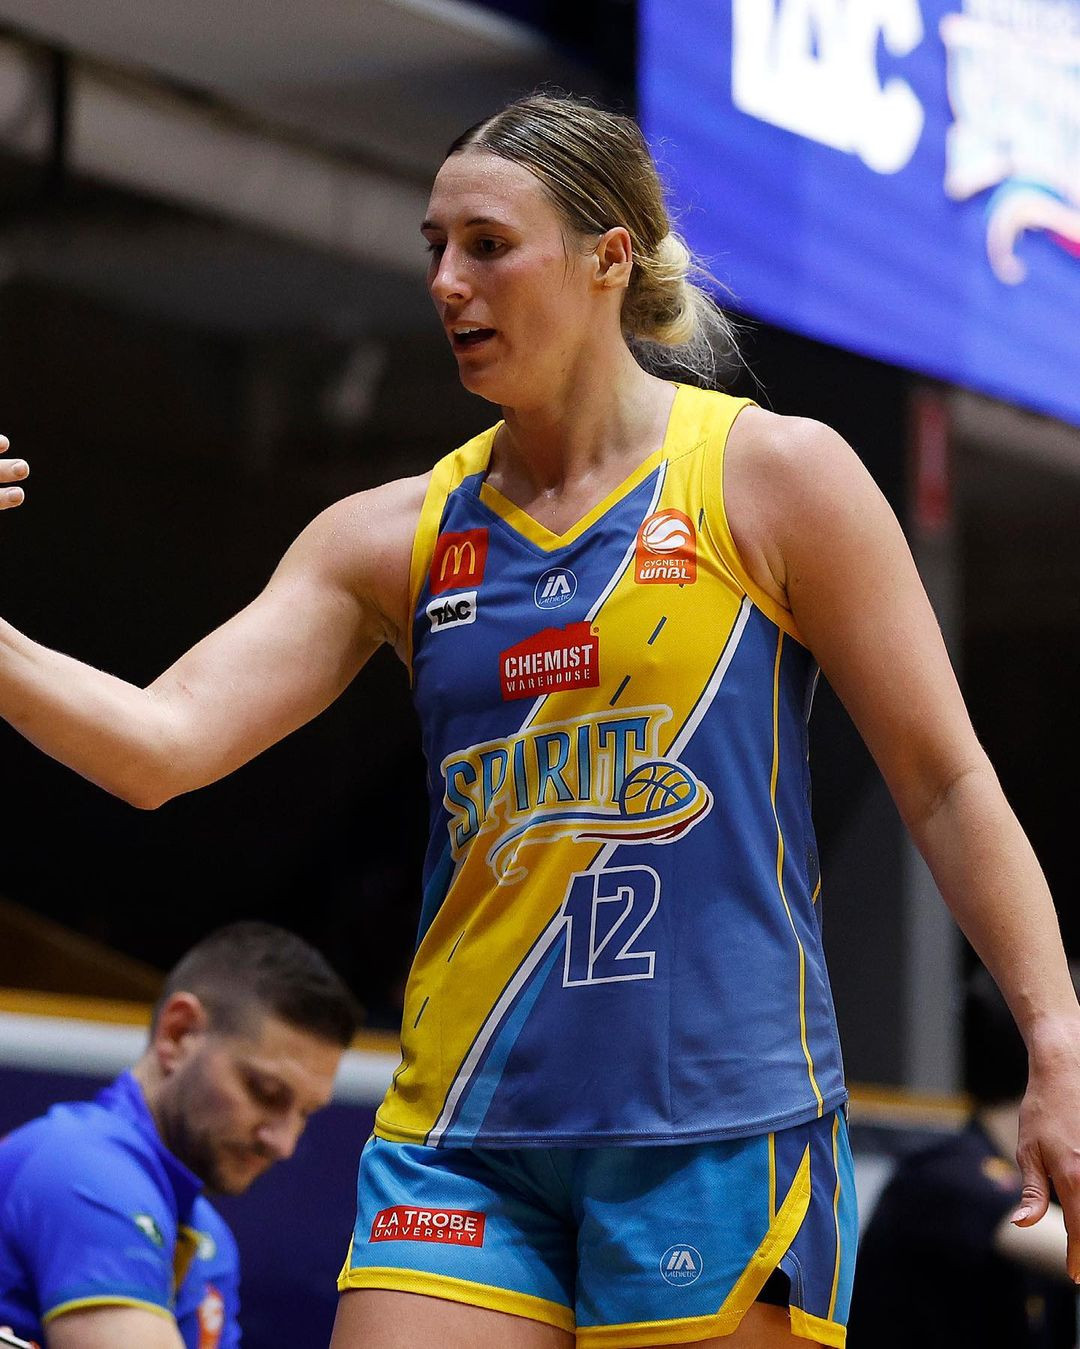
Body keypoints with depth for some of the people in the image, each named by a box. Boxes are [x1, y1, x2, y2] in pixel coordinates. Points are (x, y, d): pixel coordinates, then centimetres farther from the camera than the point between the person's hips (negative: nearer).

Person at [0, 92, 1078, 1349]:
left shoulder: (770, 472, 1)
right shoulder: (396, 536, 11)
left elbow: (946, 784, 2)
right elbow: (162, 745, 3)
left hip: (720, 1129, -3)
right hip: (461, 1136, 4)